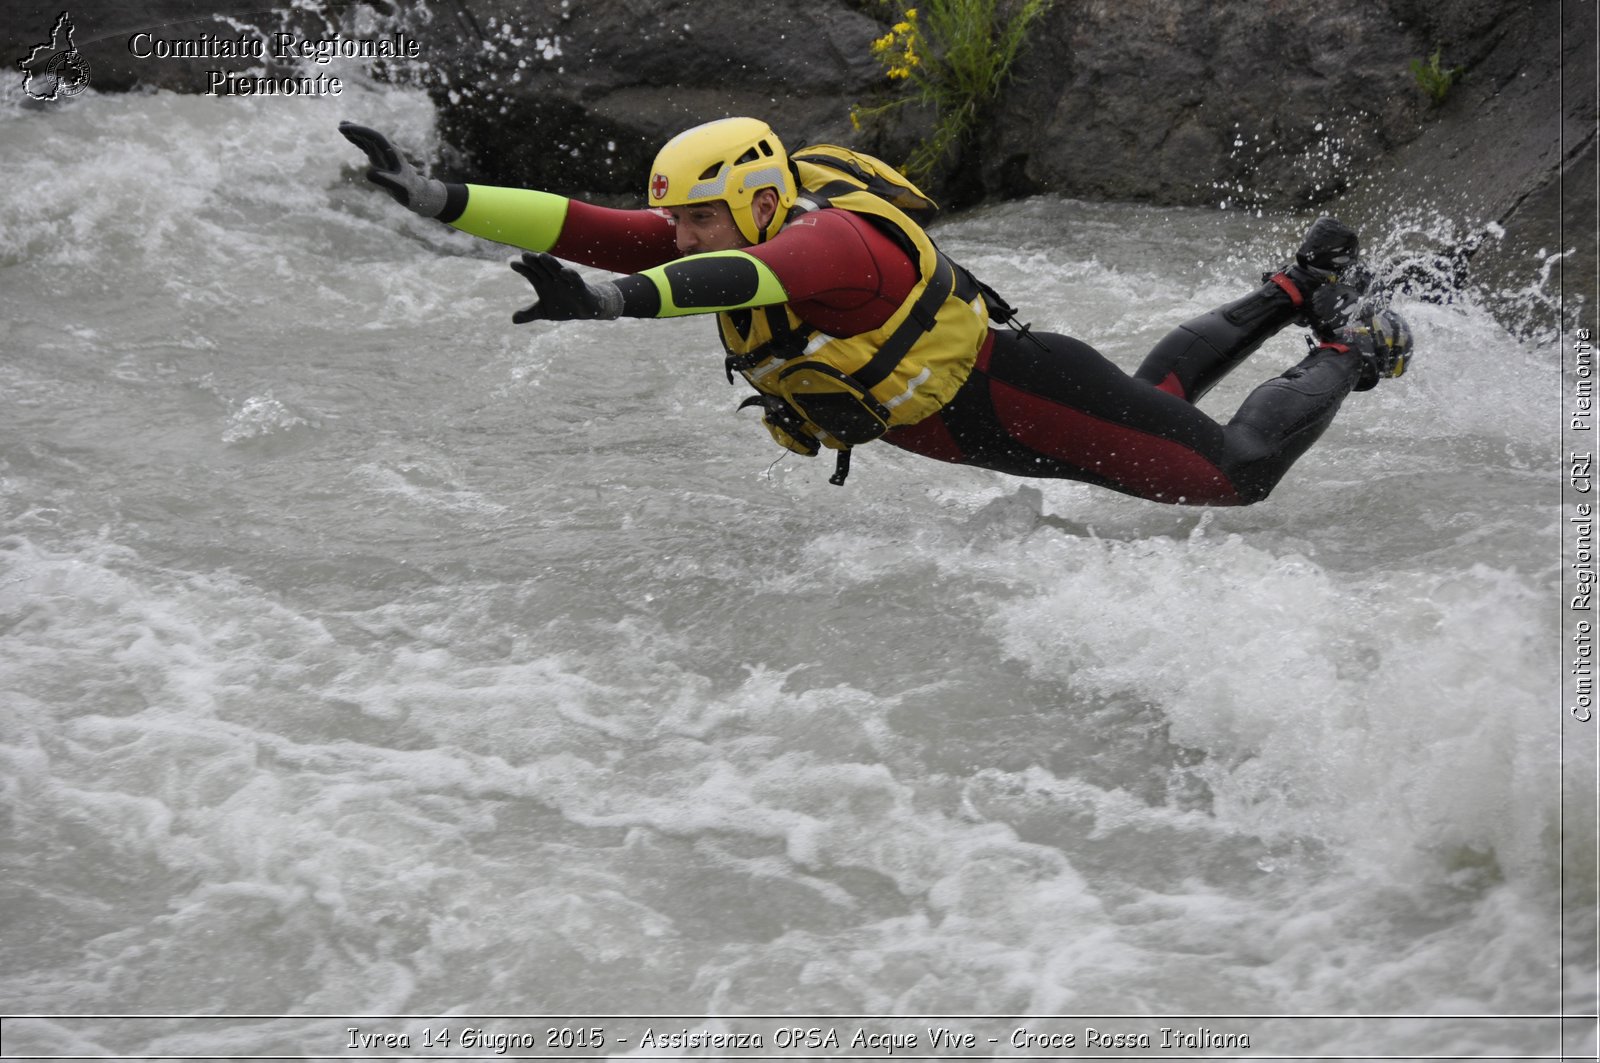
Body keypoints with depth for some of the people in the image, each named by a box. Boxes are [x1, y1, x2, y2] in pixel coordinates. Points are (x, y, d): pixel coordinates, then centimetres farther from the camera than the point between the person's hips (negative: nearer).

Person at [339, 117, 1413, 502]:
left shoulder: (839, 240, -37)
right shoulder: (727, 233, -13)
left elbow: (751, 275, -58)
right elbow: (592, 229, -20)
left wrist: (619, 300, -75)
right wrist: (442, 200, -29)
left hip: (1023, 390, -8)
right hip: (962, 425, 8)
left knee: (1236, 471, 1)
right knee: (1156, 393, 31)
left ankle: (1351, 346, 24)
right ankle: (1300, 286, 46)